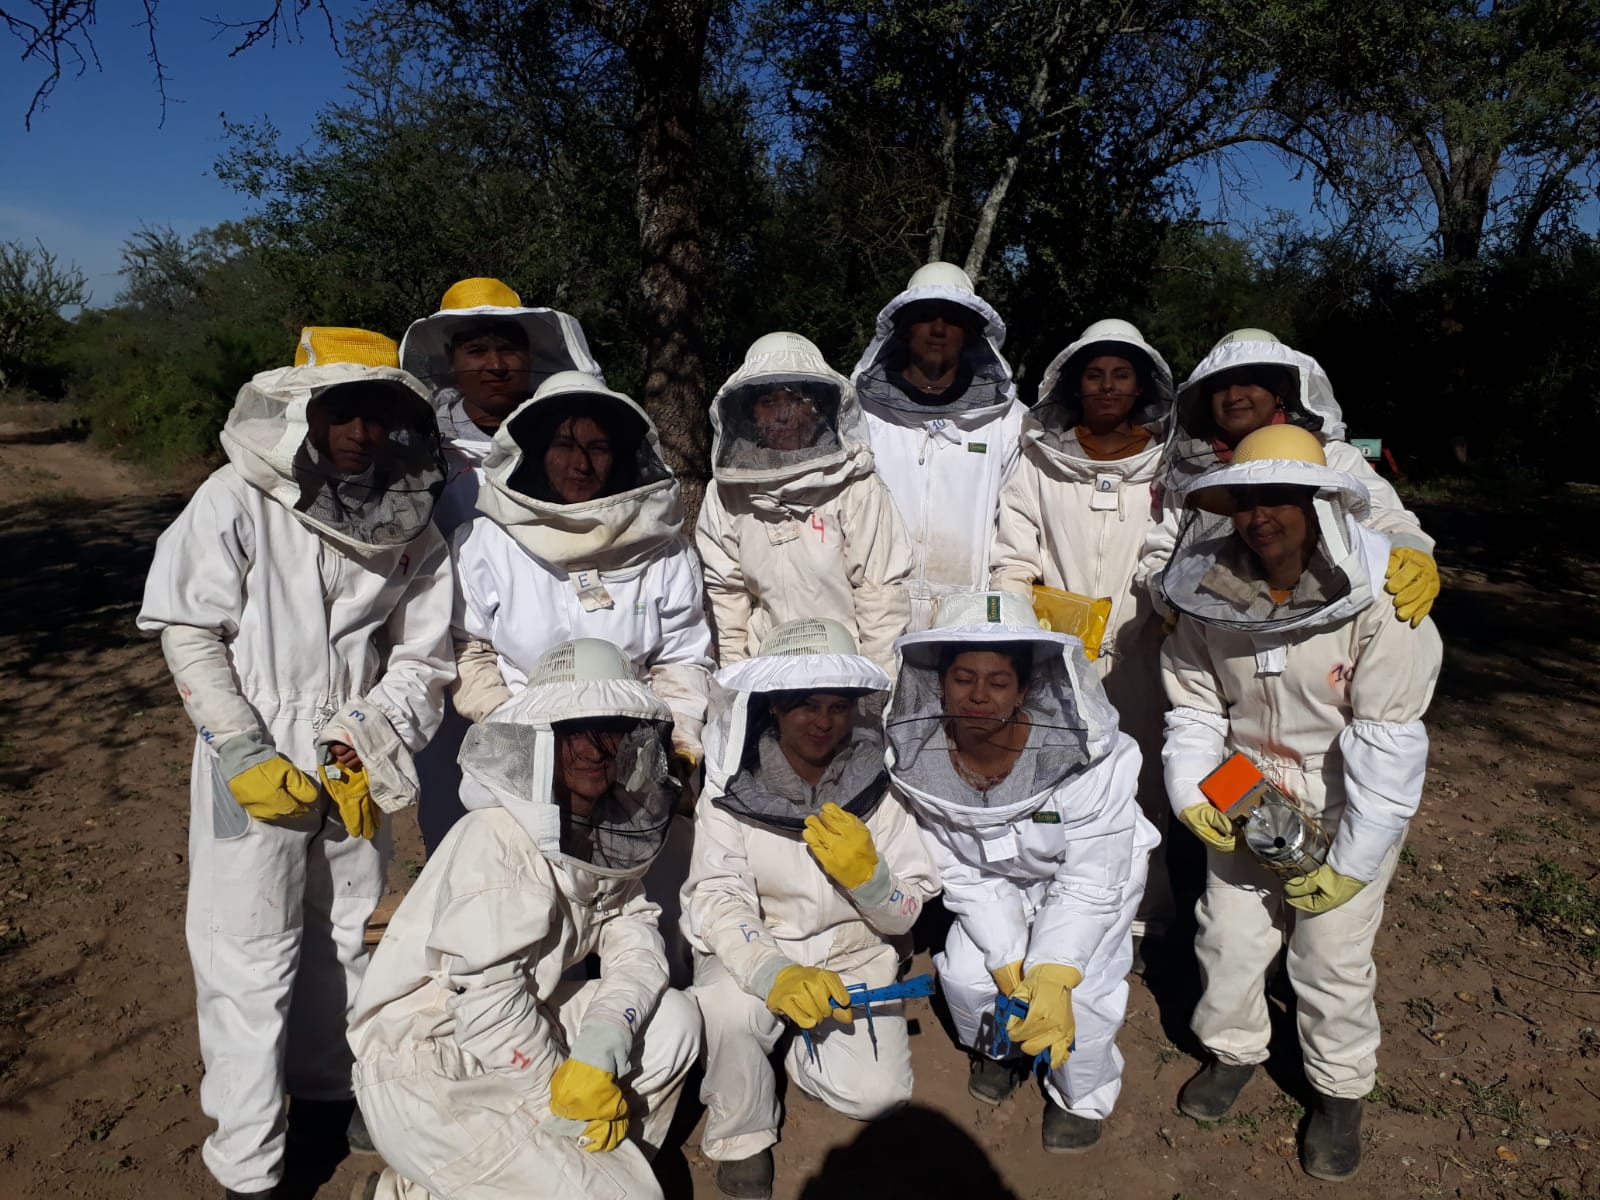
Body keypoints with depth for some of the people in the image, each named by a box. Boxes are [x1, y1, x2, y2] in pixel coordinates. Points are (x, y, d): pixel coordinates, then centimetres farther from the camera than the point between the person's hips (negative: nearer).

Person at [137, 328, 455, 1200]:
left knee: (345, 937, 18)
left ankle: (327, 1089, 42)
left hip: (353, 767, 4)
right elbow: (188, 634, -9)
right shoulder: (240, 499, -13)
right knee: (249, 959, 2)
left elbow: (420, 656, 1)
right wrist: (245, 754, -14)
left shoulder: (411, 519, -3)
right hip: (254, 767, -4)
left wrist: (364, 746, -10)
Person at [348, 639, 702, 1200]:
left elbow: (636, 942, -5)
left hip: (515, 1031, 8)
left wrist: (599, 1053, -22)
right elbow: (489, 1001, -27)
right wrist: (570, 1103, -15)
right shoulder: (497, 839, -25)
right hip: (428, 1074, -8)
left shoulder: (604, 826, 0)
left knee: (675, 1020, -3)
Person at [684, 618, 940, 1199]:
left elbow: (905, 916, -7)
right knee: (730, 1014, -32)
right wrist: (773, 974, -39)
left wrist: (867, 875, -30)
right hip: (754, 947, -1)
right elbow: (714, 899, -21)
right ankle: (741, 1137, 0)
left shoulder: (878, 780, -11)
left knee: (875, 1095, -16)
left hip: (853, 952, 2)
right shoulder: (735, 783, -13)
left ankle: (804, 1041, 18)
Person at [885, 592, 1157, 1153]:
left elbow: (1089, 885, -25)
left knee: (1077, 989, -17)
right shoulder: (920, 759, -24)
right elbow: (963, 874, -14)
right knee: (965, 972, -10)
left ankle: (1083, 1099, 16)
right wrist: (1008, 961, -20)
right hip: (1001, 881, 3)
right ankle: (998, 1045, 26)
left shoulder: (1086, 757, -35)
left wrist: (1052, 977, -31)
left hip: (1095, 875, -3)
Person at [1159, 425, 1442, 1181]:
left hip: (1346, 814, -3)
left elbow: (1390, 743, -20)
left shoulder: (1377, 603, -23)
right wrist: (1190, 793, -16)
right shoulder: (1209, 591, -12)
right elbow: (1193, 704, -2)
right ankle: (1233, 1049, 41)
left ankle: (1340, 1090, 33)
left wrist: (1349, 862, -17)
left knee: (1333, 961, 6)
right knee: (1227, 940, 12)